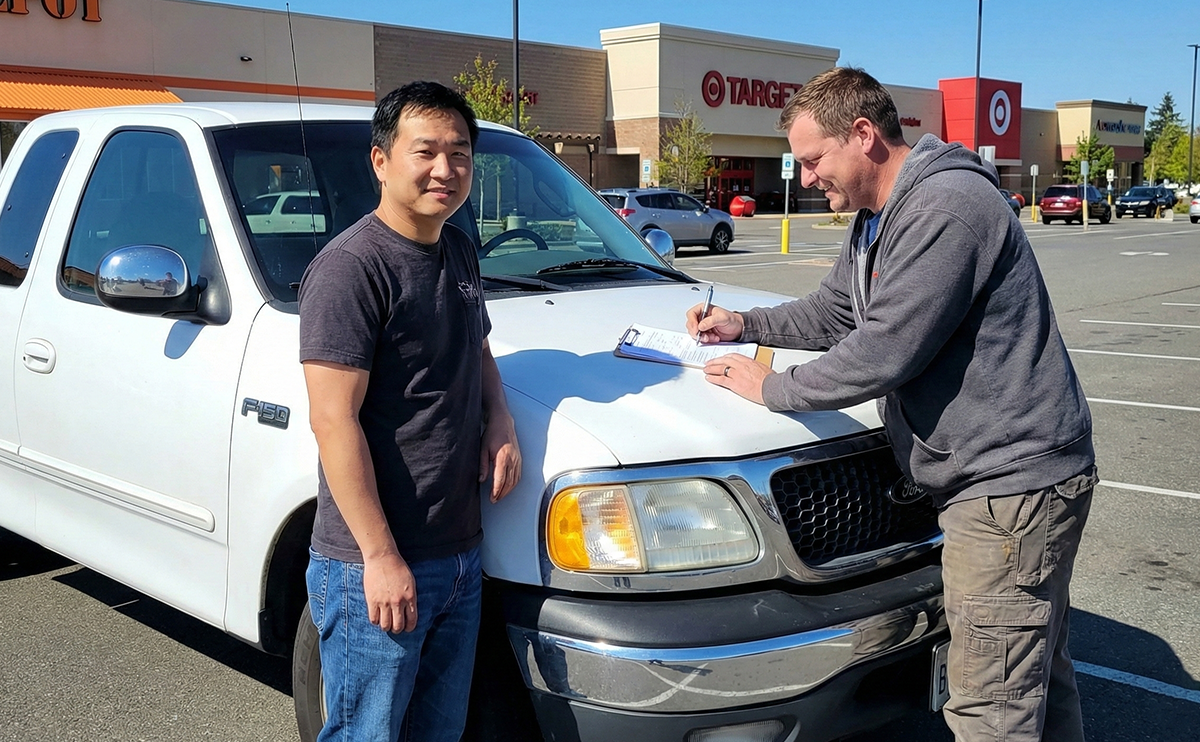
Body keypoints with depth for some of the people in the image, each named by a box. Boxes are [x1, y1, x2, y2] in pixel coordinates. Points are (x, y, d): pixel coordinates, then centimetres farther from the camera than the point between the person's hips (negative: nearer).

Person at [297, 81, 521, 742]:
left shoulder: (458, 251, 9)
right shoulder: (350, 267, -17)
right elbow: (334, 421, -21)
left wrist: (500, 420, 3)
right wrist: (381, 556, -22)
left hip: (460, 555, 8)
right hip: (372, 566, -8)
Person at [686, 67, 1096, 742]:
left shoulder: (945, 208, -21)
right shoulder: (877, 219, 15)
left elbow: (884, 352, -24)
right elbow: (832, 312, 28)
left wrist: (773, 388, -11)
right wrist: (746, 324, 17)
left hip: (1010, 482, -11)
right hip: (1001, 477, 11)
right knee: (1040, 675, 21)